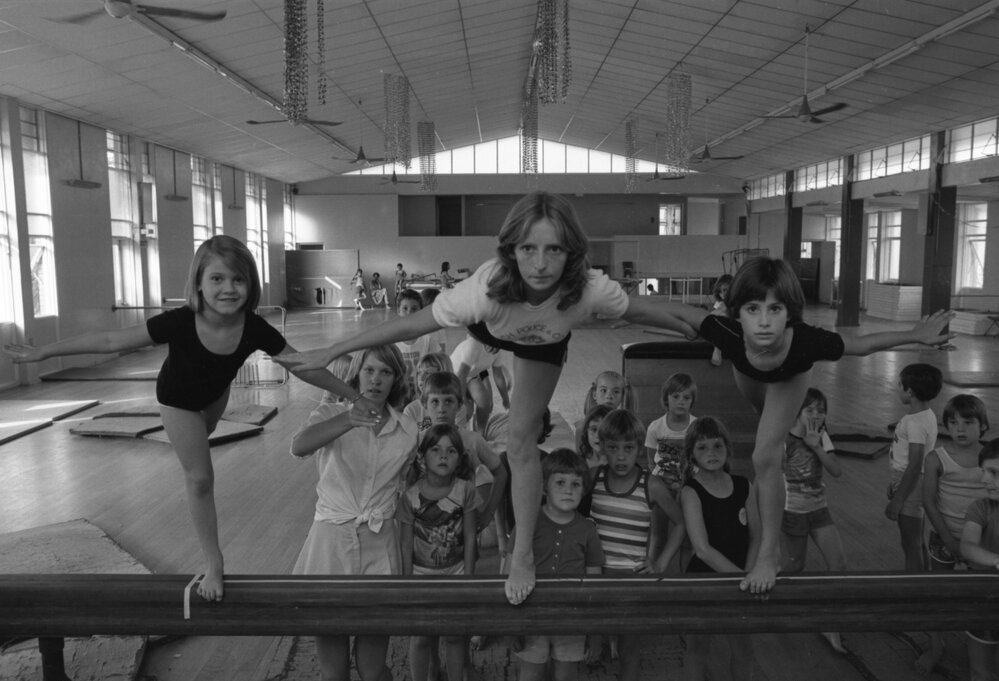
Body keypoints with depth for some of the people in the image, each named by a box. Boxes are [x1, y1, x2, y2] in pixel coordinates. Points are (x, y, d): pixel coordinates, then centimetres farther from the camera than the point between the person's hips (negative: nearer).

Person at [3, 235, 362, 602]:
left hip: (216, 393, 3)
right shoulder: (180, 323, -41)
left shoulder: (254, 328, -36)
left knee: (204, 436, 33)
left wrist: (356, 397, -25)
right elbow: (112, 341, -31)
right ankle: (213, 564, 14)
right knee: (200, 478, -2)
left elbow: (304, 367, -28)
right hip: (179, 399, -3)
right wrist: (43, 351, -26)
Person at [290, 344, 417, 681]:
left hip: (380, 542, 2)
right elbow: (298, 446, -27)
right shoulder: (330, 414, -5)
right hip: (331, 538, -1)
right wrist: (348, 420, -44)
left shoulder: (407, 430, 2)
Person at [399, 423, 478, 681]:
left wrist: (468, 577, -4)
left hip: (455, 571, 0)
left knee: (454, 636, 8)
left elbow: (469, 537, -5)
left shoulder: (465, 490, -12)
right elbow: (406, 543, -6)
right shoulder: (410, 495, -13)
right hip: (421, 572, 0)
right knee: (420, 638, 7)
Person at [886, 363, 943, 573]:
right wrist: (895, 482, 22)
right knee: (916, 543, 21)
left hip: (911, 485, -10)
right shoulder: (923, 414, 6)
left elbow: (915, 465, -24)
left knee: (911, 546, 1)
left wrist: (897, 500, -20)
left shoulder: (916, 423, -23)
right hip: (908, 481, 10)